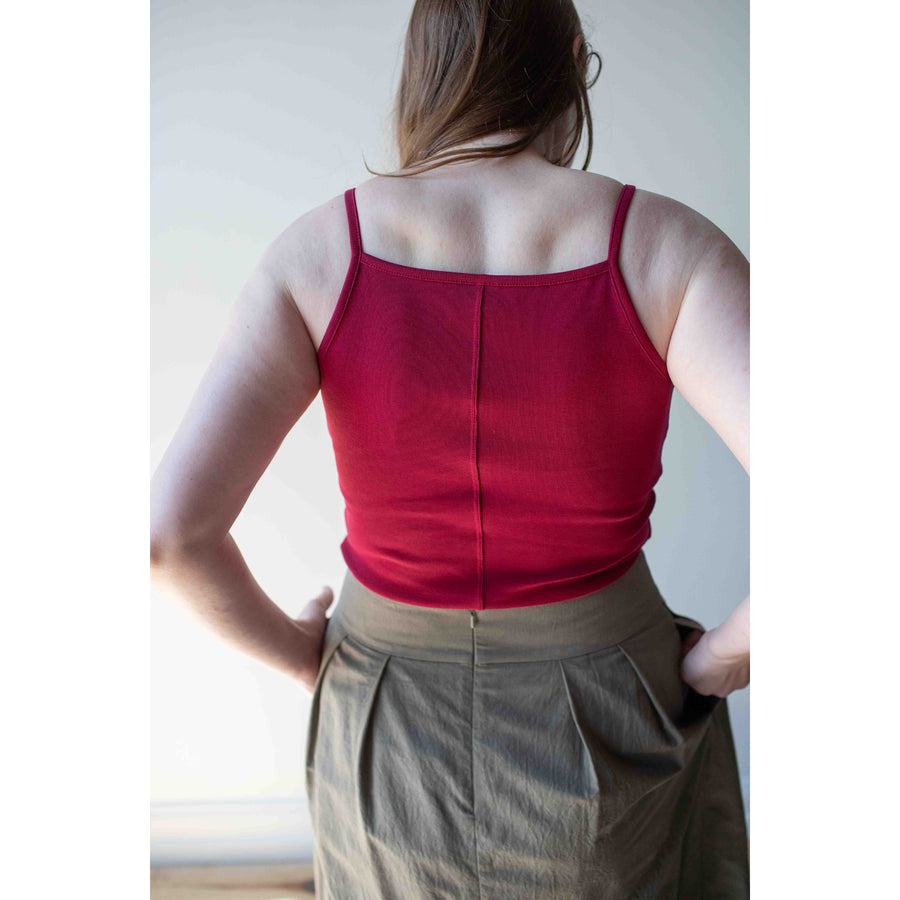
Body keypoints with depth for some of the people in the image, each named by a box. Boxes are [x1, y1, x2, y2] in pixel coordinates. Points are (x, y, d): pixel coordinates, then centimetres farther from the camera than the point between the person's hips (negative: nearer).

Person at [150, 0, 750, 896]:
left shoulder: (318, 250, -15)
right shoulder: (663, 244, -17)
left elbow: (167, 528, -22)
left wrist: (298, 652, -2)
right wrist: (715, 665, -8)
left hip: (393, 730, 1)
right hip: (611, 735, 0)